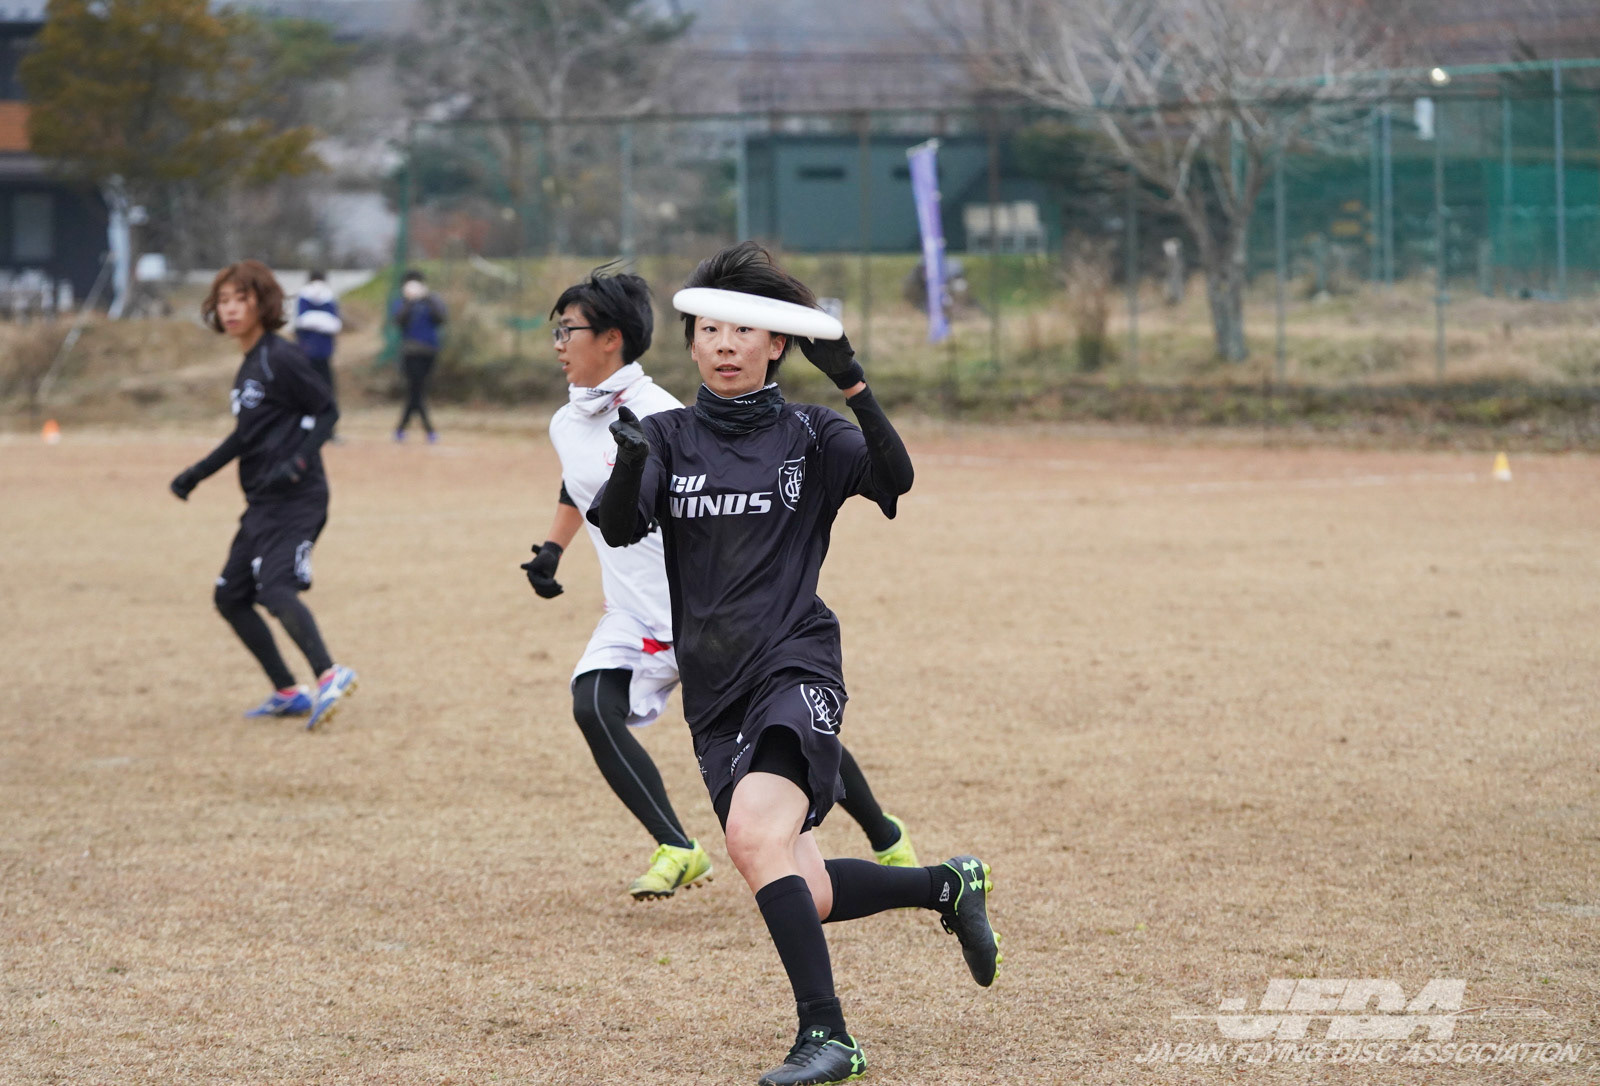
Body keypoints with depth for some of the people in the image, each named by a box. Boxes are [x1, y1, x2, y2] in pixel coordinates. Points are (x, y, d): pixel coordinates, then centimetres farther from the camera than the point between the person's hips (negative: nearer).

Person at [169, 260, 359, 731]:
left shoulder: (280, 358, -10)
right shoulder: (247, 368, 17)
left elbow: (325, 411, -12)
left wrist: (299, 461, -24)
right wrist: (196, 474, 29)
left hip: (296, 498, -10)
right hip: (262, 503, 10)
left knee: (276, 589, -26)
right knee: (231, 595, 12)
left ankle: (330, 675, -33)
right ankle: (288, 693, 16)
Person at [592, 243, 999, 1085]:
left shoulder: (809, 437, 2)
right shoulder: (668, 438, 8)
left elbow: (894, 479, -17)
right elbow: (618, 527, -10)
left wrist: (851, 384, -29)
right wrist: (628, 467, -31)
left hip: (796, 668, -4)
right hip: (715, 692, 4)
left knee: (755, 833, -29)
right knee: (803, 896, 5)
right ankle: (948, 887, 31)